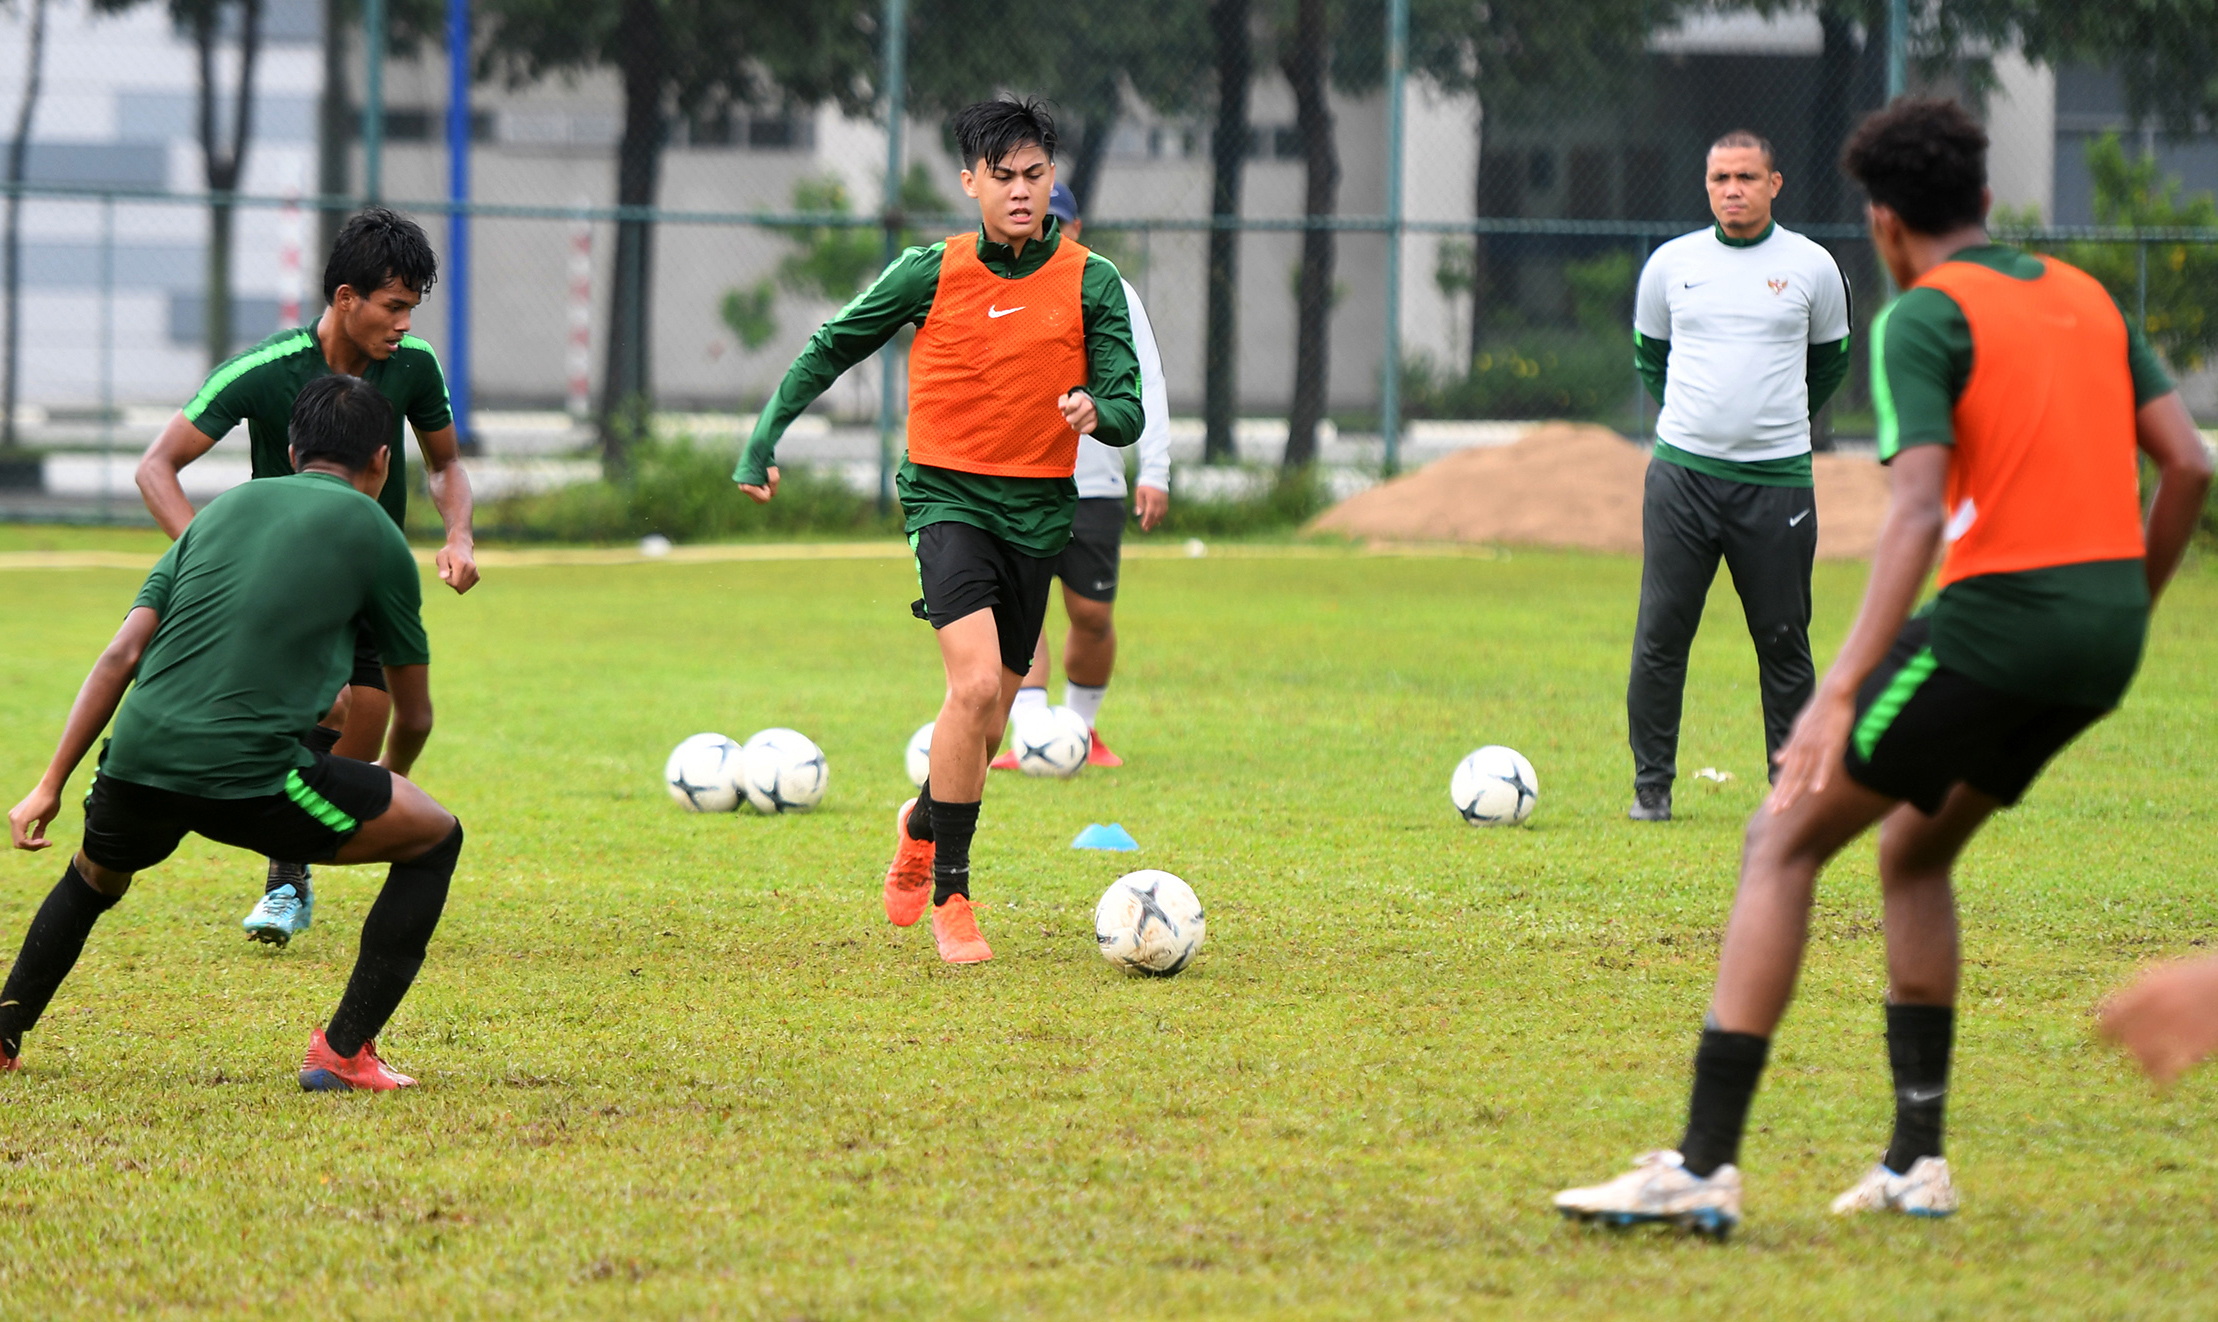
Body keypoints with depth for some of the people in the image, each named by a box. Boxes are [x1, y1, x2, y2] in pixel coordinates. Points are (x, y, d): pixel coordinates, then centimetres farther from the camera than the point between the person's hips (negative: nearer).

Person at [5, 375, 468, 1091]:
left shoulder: (224, 508, 21)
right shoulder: (373, 534, 10)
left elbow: (121, 655, 13)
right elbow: (414, 715, 20)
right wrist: (392, 774, 43)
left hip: (138, 762, 5)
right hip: (252, 772, -5)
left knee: (92, 880, 38)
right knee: (434, 838, 14)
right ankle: (343, 1051, 8)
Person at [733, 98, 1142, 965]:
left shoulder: (1091, 283, 0)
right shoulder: (932, 272, -2)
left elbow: (1128, 412, -3)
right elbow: (830, 349, 9)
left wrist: (1097, 412, -26)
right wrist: (764, 438, 3)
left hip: (1038, 511, 3)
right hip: (948, 496, -3)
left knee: (987, 721, 13)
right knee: (976, 686, -23)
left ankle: (922, 822, 46)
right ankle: (949, 895, -13)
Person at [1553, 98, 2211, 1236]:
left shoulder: (1926, 318, -5)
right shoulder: (2085, 297, 17)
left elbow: (1917, 511, -18)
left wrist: (1840, 690, -23)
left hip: (1996, 617, -7)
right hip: (2103, 634, 7)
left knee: (1784, 839, -1)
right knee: (1913, 849, 25)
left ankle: (1706, 1165, -9)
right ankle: (1916, 1161, 20)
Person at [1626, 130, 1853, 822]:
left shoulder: (1812, 267, 3)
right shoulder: (1671, 264, 6)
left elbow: (1829, 361, 18)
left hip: (1777, 479, -1)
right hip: (1682, 473, 1)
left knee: (1783, 642, 1)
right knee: (1660, 637, -2)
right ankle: (1651, 784, 8)